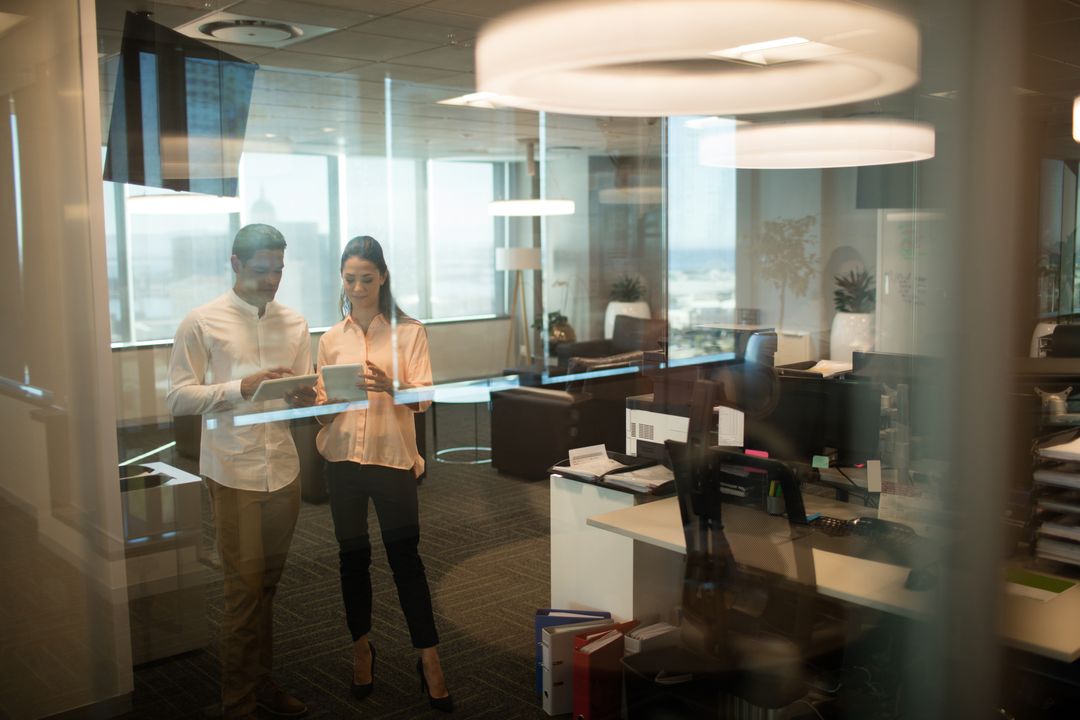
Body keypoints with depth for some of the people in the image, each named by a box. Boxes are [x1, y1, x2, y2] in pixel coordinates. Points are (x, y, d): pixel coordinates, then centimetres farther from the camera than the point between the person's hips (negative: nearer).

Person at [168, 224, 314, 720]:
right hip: (234, 473, -4)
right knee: (244, 589, 1)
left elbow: (305, 397, 12)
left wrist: (306, 396, -12)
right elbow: (178, 398, -8)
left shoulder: (294, 324, 9)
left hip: (283, 470, 4)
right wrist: (242, 387, -20)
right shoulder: (202, 323, -5)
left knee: (267, 584, 14)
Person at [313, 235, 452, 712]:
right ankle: (362, 650, 30)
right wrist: (320, 403, -15)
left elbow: (423, 397, -11)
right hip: (342, 458, 3)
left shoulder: (408, 332, -2)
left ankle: (429, 659, 10)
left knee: (405, 557, -1)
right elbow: (322, 404, 9)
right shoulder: (331, 339, 8)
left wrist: (390, 387, -31)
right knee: (353, 557, 13)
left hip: (392, 457, -3)